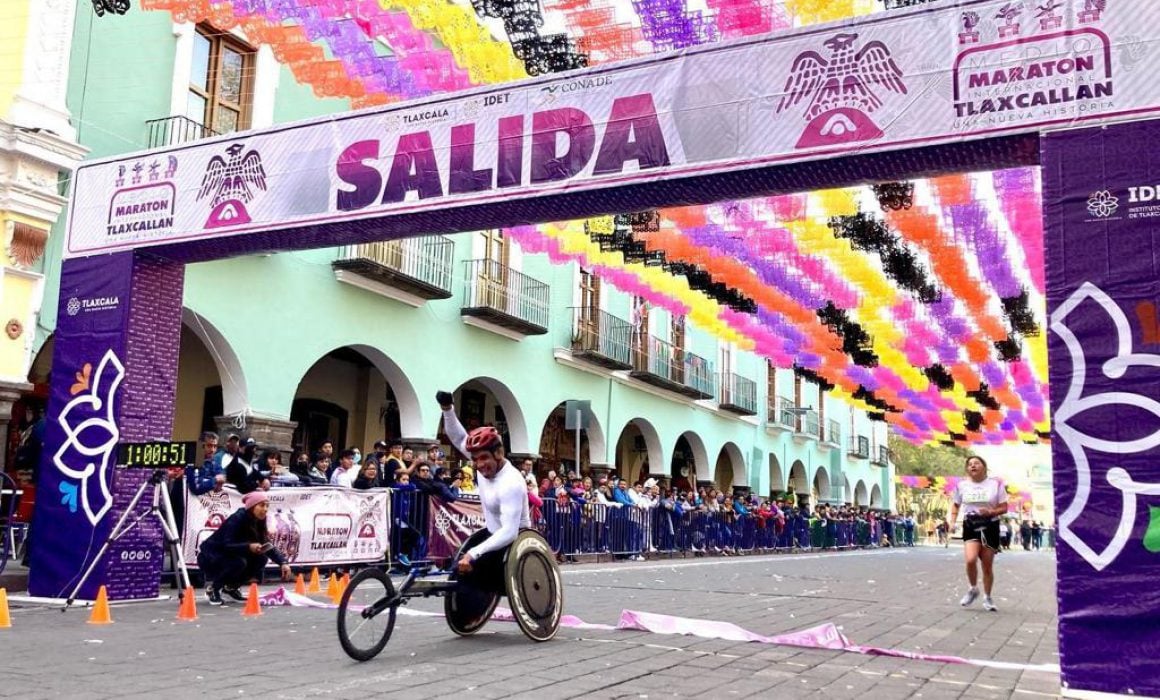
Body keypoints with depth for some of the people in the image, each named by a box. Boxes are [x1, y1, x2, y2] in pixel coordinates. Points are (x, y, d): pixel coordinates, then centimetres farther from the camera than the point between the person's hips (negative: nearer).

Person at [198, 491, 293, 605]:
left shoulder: (258, 522, -4)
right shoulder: (237, 519, -25)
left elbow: (267, 546, -6)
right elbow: (226, 546, -31)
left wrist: (283, 562, -21)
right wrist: (249, 547, -45)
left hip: (226, 557, 7)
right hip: (208, 557, -7)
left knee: (262, 558, -11)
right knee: (239, 562, -32)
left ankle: (230, 587, 5)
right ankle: (212, 586, -9)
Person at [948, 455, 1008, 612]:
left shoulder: (995, 484, -2)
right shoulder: (961, 485, 3)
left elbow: (1004, 508, 0)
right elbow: (955, 505, 15)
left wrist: (990, 512, -19)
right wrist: (953, 521, 0)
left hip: (990, 526, 0)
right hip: (970, 526, 0)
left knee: (987, 566, 5)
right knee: (970, 560, -20)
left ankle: (987, 598, 25)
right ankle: (973, 589, 6)